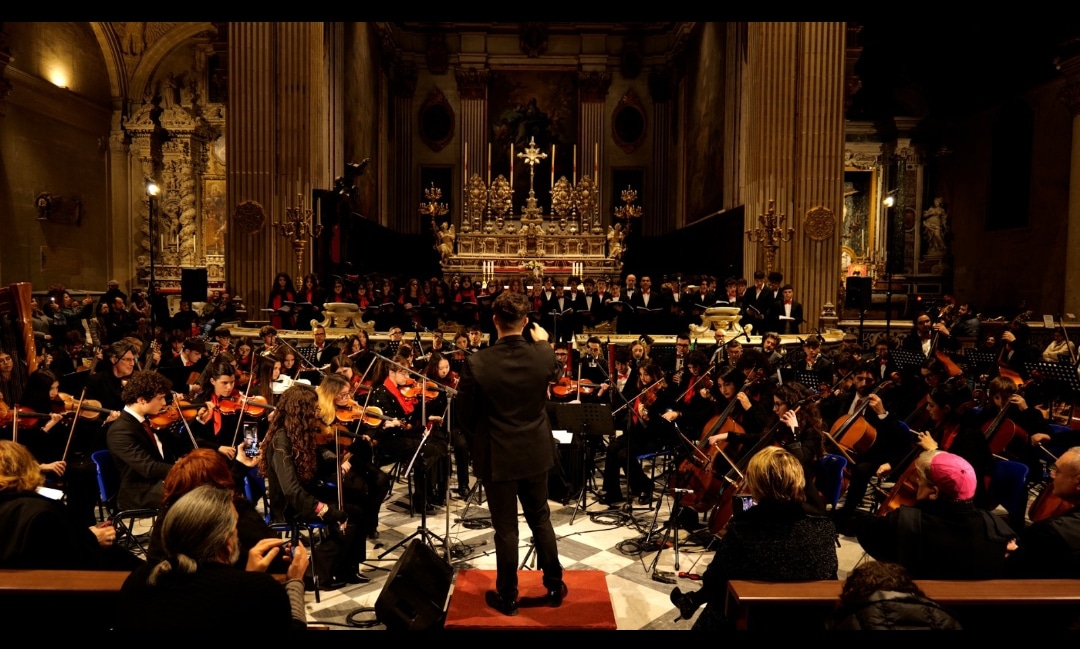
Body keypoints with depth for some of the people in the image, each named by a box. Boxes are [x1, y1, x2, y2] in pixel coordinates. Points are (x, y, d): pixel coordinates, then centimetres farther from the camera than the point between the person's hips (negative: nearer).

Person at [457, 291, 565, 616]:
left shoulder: (476, 363, -20)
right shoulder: (542, 357, -12)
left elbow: (466, 416, -9)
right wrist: (543, 342, 30)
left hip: (497, 456, -3)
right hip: (535, 452, 3)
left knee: (506, 528, 10)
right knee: (540, 519, 20)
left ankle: (507, 597, 25)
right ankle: (554, 586, 33)